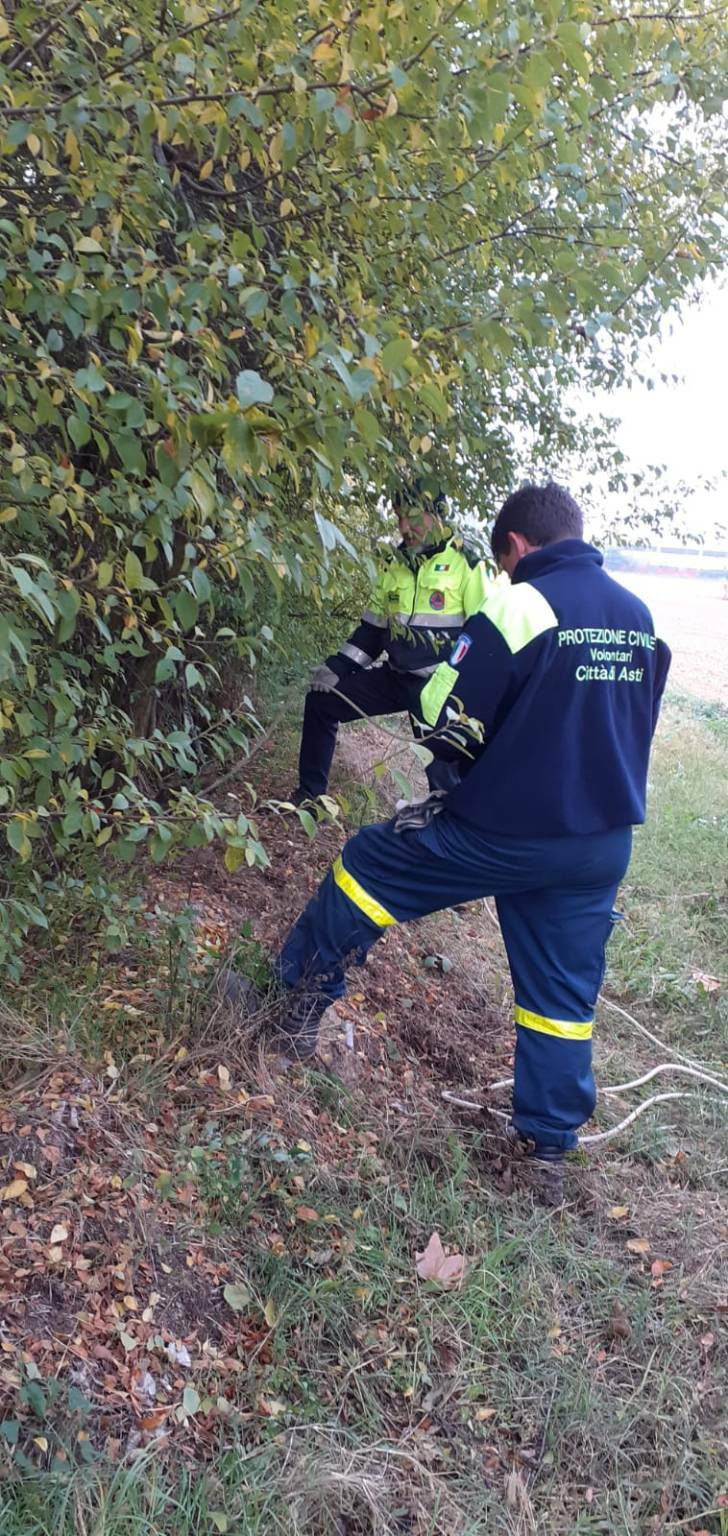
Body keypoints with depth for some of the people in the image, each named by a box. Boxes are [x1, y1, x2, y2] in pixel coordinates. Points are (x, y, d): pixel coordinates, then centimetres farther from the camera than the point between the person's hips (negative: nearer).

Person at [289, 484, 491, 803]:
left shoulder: (465, 562, -8)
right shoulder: (393, 563, 9)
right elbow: (372, 627, 16)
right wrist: (335, 667, 6)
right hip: (394, 676, 6)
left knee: (444, 769, -7)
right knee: (321, 701, 5)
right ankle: (309, 793, 15)